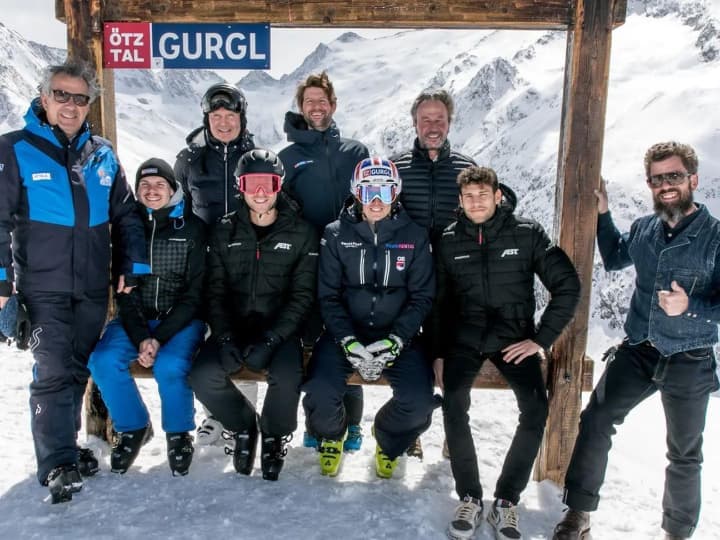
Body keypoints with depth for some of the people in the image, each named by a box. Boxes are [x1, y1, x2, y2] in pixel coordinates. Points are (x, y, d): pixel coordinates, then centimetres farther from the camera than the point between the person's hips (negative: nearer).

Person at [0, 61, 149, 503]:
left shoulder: (102, 154, 9)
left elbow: (126, 215, 13)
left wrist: (134, 267, 6)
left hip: (93, 288, 4)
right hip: (44, 287, -4)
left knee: (79, 369, 14)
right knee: (53, 373, -5)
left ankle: (65, 444, 31)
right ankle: (58, 463, 6)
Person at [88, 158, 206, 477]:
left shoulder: (191, 227, -2)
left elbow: (196, 292, -6)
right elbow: (123, 290, 0)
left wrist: (160, 337, -15)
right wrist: (140, 337, -15)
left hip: (181, 320, -3)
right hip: (135, 318, 3)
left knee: (170, 366, -29)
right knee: (103, 360, -22)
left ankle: (178, 433, 0)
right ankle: (133, 427, 4)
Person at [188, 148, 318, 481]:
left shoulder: (301, 232, -1)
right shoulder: (225, 232, 7)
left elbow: (302, 296, -5)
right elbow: (215, 291, 4)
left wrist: (269, 340, -17)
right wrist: (225, 338, -12)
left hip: (280, 328, -2)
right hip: (234, 326, 3)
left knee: (287, 377, -31)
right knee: (203, 376, -23)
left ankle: (274, 435, 4)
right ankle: (242, 426, 10)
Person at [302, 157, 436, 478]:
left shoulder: (414, 237, 1)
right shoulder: (335, 234, 0)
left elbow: (422, 296, 0)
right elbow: (328, 296, -2)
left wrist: (395, 340, -15)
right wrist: (347, 341, -17)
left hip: (396, 335, 1)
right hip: (345, 332, 0)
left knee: (419, 402, -21)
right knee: (320, 393, -25)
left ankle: (388, 442, 18)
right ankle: (331, 436, 16)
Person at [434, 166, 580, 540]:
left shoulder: (527, 233, -1)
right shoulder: (449, 241, 4)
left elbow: (567, 286, -1)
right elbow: (439, 302, 10)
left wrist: (541, 340, -7)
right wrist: (439, 352, 2)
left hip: (514, 336, 0)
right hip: (465, 336, 1)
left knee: (536, 406, -24)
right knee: (453, 401, -26)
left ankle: (506, 502, -4)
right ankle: (469, 498, -6)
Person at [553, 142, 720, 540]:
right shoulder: (643, 229, 0)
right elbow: (613, 259, 20)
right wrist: (602, 213, 10)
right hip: (638, 353, 3)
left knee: (684, 455, 14)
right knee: (595, 422, -7)